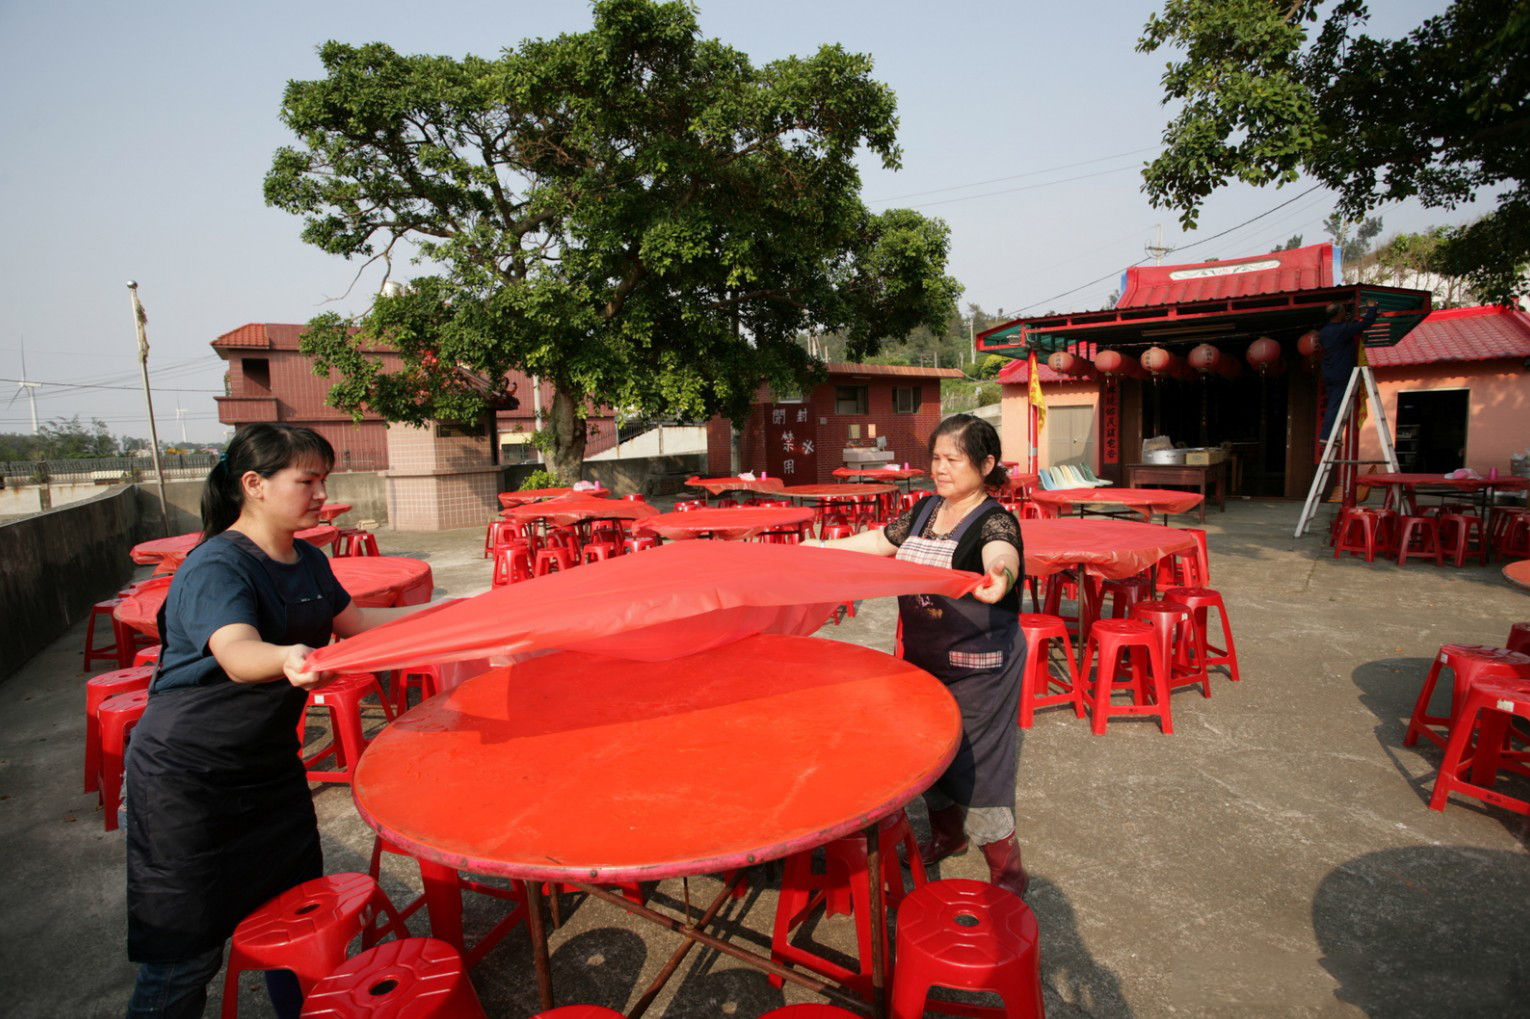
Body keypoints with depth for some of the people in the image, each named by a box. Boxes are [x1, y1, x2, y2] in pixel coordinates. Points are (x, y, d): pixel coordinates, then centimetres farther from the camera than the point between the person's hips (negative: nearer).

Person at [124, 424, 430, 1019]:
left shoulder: (307, 562, 4)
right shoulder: (215, 568, -22)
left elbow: (352, 622, 19)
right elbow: (237, 655, -40)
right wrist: (287, 659, -61)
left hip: (270, 764, 8)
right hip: (187, 780, -7)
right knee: (185, 954, 1)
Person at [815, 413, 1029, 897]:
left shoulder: (995, 521, -18)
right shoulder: (925, 510, 4)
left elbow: (1000, 553, -41)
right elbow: (879, 540, 16)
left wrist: (1000, 574, -64)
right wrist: (821, 548, 20)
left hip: (977, 667, -7)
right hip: (923, 658, 7)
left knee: (977, 765, -1)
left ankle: (1008, 874, 19)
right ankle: (947, 833, 45)